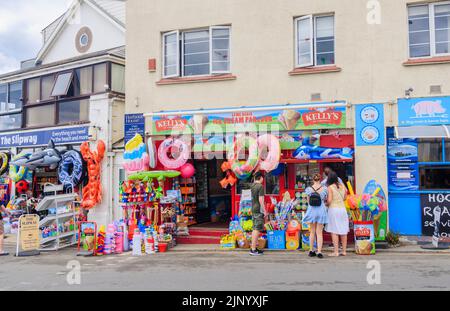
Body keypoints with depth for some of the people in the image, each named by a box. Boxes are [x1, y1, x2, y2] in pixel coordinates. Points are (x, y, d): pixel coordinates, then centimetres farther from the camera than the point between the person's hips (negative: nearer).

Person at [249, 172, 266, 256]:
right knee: (257, 229, -6)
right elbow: (261, 200, -17)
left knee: (255, 229, 14)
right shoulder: (260, 186, -13)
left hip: (253, 209, 9)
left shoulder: (252, 186, 10)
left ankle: (253, 247, 19)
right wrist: (264, 211, -12)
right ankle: (253, 249, -6)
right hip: (259, 210, -9)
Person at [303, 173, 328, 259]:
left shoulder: (309, 189, -4)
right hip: (321, 211, -1)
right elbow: (325, 200, 5)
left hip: (311, 211, 1)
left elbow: (308, 202, 2)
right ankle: (319, 252, -2)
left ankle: (311, 251, 19)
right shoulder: (324, 189, -4)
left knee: (312, 232, 13)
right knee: (319, 233, 4)